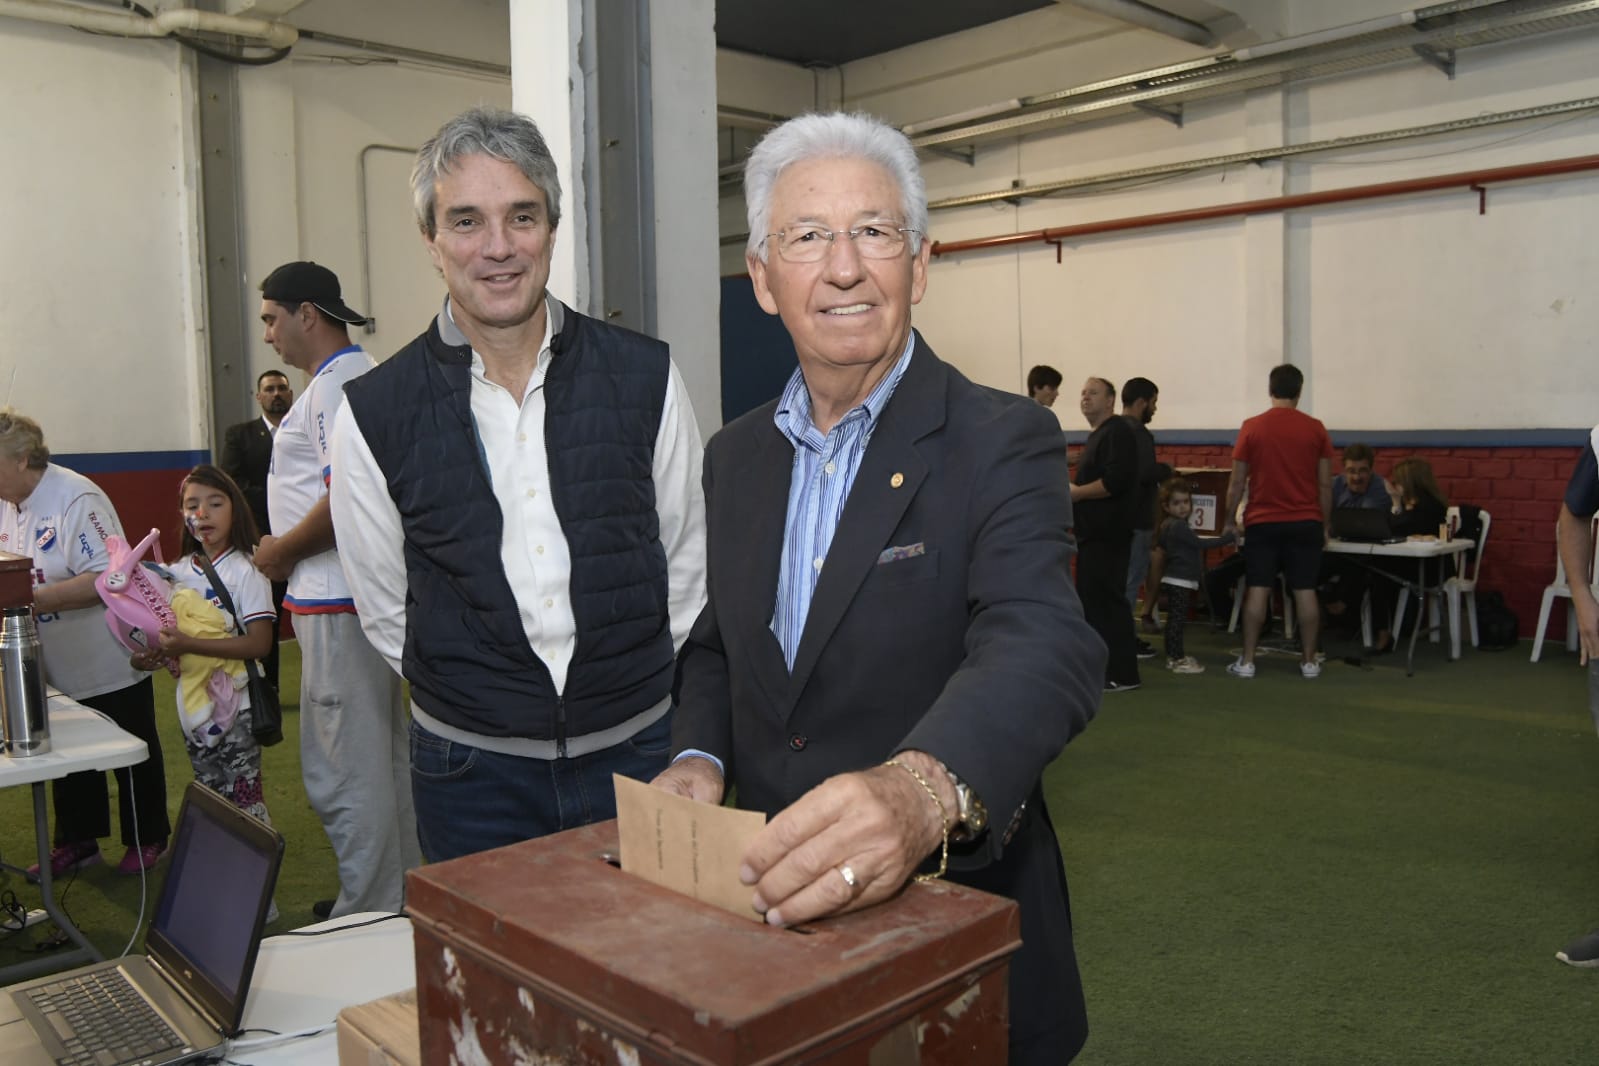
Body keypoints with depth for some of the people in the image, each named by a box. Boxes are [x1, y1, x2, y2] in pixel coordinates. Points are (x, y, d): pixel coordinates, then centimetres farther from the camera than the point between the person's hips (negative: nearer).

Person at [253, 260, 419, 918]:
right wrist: (288, 550, 18)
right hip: (363, 596, 11)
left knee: (341, 771, -3)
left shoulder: (337, 383, -15)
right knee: (385, 757, 18)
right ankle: (402, 891, 30)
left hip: (339, 605, -11)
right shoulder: (357, 376, 18)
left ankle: (367, 915, 7)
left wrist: (284, 551, -12)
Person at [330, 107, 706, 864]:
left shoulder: (646, 377, -5)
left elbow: (688, 564, 5)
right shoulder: (376, 414, -6)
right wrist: (477, 701, 6)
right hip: (472, 776, 0)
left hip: (639, 752, 1)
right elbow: (387, 614, 5)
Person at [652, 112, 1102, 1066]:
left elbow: (1043, 644, -30)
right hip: (771, 913, 5)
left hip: (953, 916, -4)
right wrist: (699, 756, -7)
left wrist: (926, 787, -50)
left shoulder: (1004, 443, -15)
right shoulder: (736, 457, 4)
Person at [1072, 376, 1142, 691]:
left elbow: (1114, 482, -24)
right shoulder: (1096, 435, 20)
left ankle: (1123, 673, -6)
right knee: (1089, 597, 14)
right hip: (1094, 531, 11)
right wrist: (1072, 493, 11)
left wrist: (1074, 492, -14)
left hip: (1108, 533, -11)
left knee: (1108, 598, -10)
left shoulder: (1117, 432, -13)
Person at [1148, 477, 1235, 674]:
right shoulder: (1179, 526, -18)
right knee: (1177, 620, -8)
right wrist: (1228, 538, -12)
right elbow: (1201, 543, -18)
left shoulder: (1167, 526, 12)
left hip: (1176, 580, 10)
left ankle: (1174, 655, 21)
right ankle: (1178, 660, -8)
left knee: (1174, 619, 14)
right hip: (1180, 580, -10)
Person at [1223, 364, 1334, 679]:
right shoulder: (1316, 429, 0)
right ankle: (1309, 661, 10)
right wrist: (1325, 524, 12)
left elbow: (1237, 482, -1)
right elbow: (1325, 484, 3)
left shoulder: (1252, 427, -3)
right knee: (1305, 591, 5)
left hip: (1263, 522, -1)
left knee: (1257, 590, 1)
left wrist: (1230, 520, 8)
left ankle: (1247, 661, 3)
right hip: (1305, 523, 1)